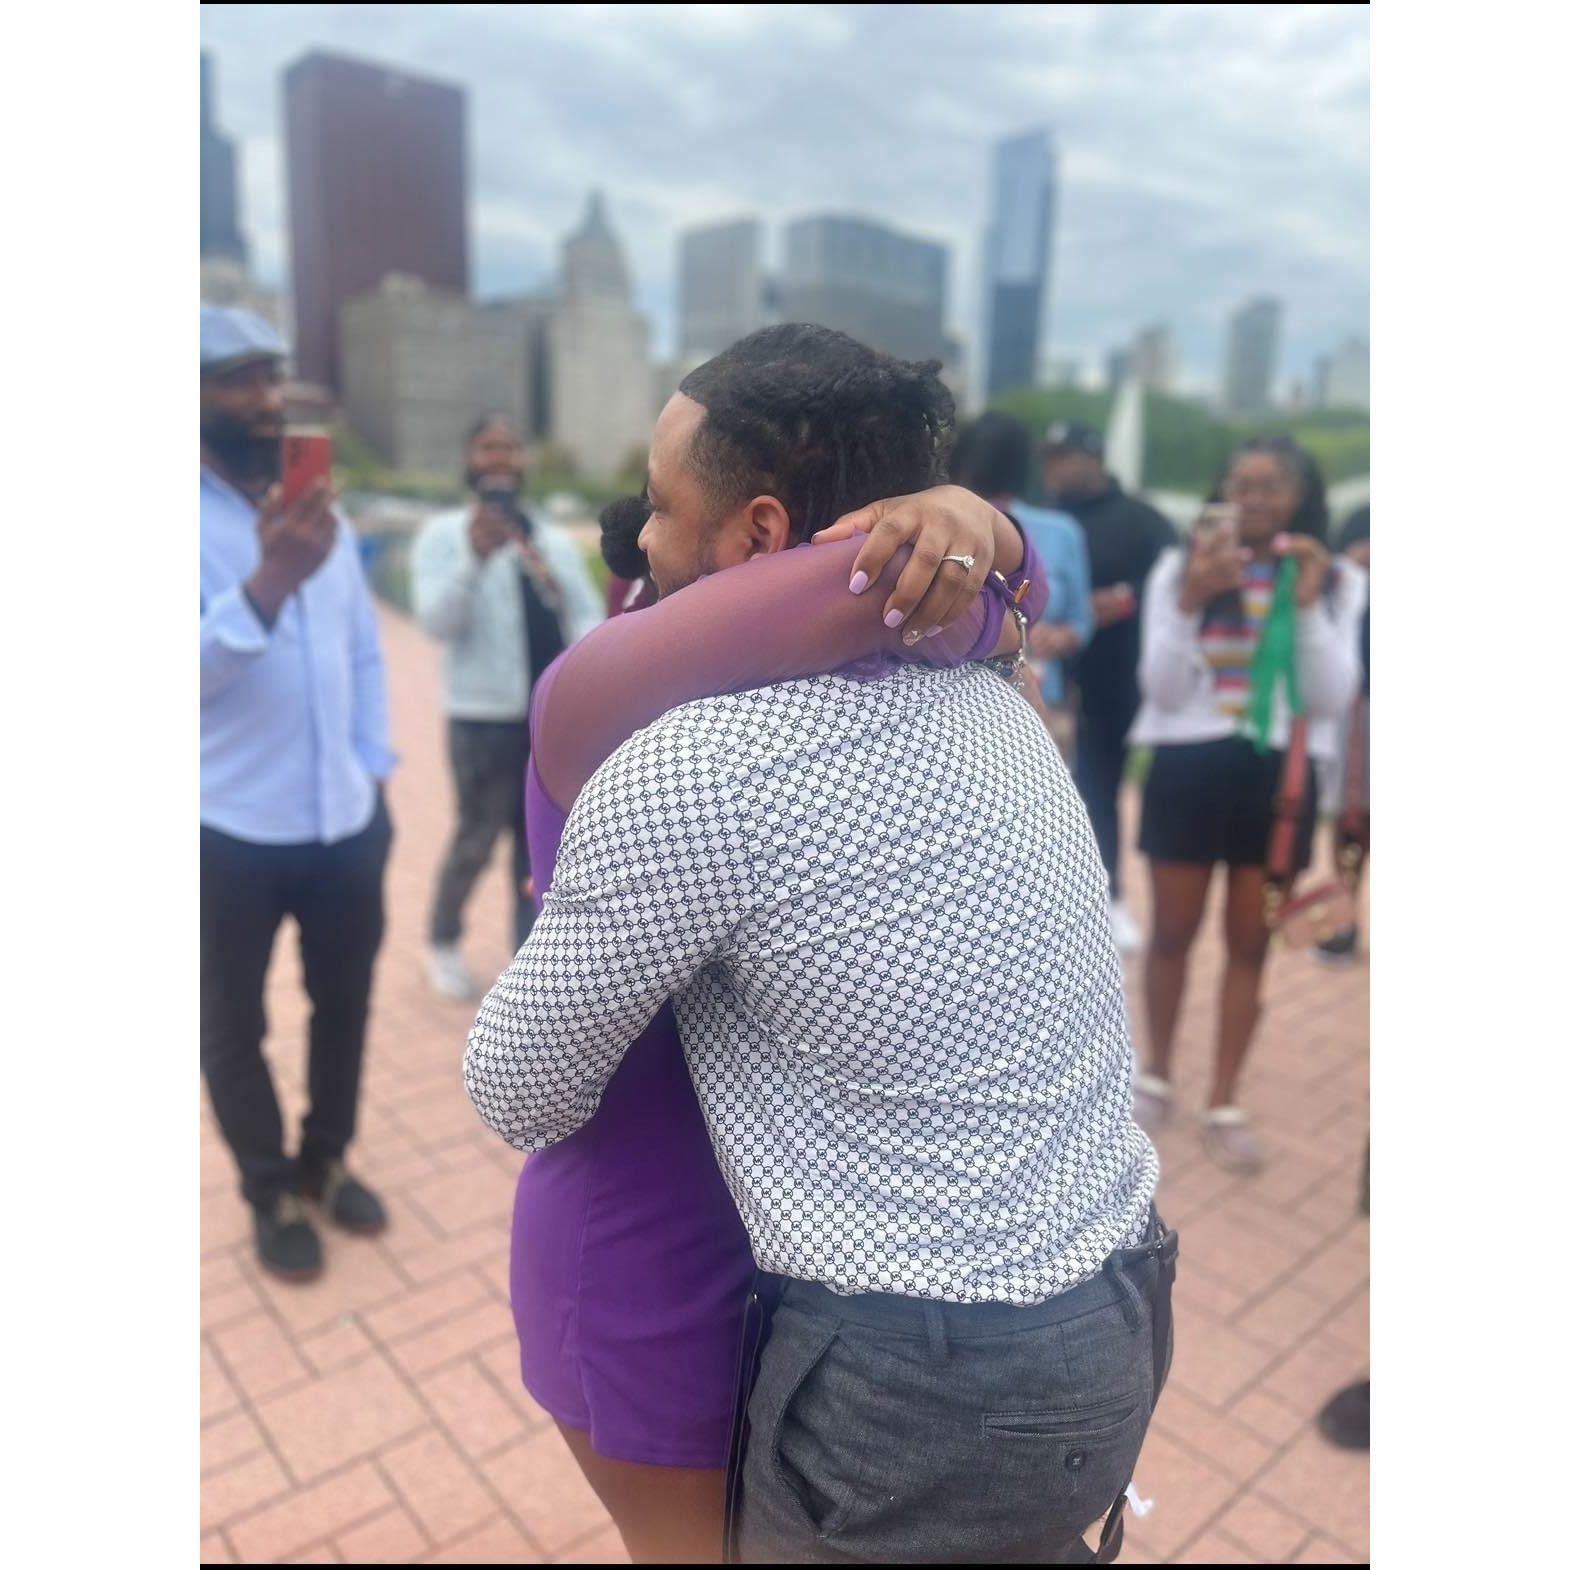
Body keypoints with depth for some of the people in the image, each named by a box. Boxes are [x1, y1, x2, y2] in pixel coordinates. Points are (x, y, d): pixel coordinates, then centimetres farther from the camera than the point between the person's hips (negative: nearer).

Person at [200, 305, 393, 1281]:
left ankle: (328, 1160, 40)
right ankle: (272, 1191, 33)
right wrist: (269, 580, -39)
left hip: (345, 821, 5)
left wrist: (374, 771, 4)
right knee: (234, 1027, 12)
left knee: (345, 1004, 18)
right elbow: (205, 662, -25)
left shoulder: (326, 519, 8)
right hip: (233, 834, -5)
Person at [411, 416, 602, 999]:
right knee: (476, 842, 2)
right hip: (484, 716, -4)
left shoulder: (554, 540, 14)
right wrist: (475, 558, -30)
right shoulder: (444, 534, -2)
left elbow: (587, 614, 10)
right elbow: (437, 620, -15)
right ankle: (443, 944, 26)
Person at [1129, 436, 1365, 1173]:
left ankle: (1224, 1103, 22)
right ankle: (1157, 1074, 30)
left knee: (1251, 944, 8)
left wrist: (1309, 607, -16)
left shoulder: (1335, 582, 1)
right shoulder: (1181, 566, -3)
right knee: (1173, 933, 10)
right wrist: (1191, 602, -21)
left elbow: (1333, 699, -6)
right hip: (1190, 767, -1)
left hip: (1278, 775, 1)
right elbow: (1162, 690, -8)